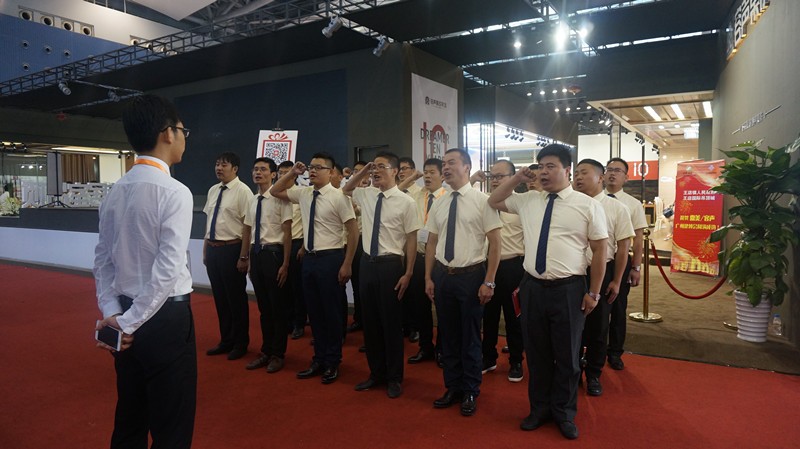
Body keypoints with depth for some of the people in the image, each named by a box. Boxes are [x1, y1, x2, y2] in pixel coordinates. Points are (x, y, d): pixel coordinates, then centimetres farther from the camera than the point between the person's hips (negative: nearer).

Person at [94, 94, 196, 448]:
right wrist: (131, 322, -13)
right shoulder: (174, 192, -17)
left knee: (128, 417, 22)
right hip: (165, 317, -8)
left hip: (126, 315, 8)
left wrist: (113, 313, 5)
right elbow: (168, 269, -22)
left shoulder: (115, 191, 5)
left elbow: (103, 259, 8)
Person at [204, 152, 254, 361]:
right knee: (219, 297, 16)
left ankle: (240, 343, 23)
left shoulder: (242, 191, -11)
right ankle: (226, 341, 32)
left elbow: (248, 226, -14)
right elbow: (208, 222, 17)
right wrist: (205, 250, 15)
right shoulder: (212, 190, 11)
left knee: (236, 297, 6)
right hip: (212, 249, 7)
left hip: (231, 249, -7)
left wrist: (243, 257, -16)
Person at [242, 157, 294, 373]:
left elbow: (287, 233, -12)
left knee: (278, 306, 6)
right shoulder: (253, 200, 10)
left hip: (273, 253, -6)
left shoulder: (279, 198, -11)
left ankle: (277, 354, 22)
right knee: (263, 306, 17)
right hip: (256, 253, 7)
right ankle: (266, 351, 31)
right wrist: (248, 259, 17)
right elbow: (248, 232, 16)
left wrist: (285, 264, -14)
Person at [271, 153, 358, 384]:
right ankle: (319, 359, 30)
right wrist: (292, 174, 5)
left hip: (331, 258, -6)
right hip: (309, 258, 6)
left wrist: (347, 264, -14)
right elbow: (274, 191, 21)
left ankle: (332, 363, 23)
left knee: (331, 311, 6)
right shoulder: (303, 193, 7)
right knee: (314, 311, 14)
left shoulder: (338, 196, -11)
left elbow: (353, 231, -11)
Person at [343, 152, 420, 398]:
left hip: (391, 265, -5)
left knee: (391, 322, 6)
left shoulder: (405, 202, -10)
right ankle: (376, 373, 32)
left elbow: (412, 240, -9)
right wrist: (362, 172, 8)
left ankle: (394, 378, 25)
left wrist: (408, 273, -11)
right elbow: (346, 189, 26)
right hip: (367, 263, 6)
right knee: (370, 321, 14)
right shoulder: (366, 195, 5)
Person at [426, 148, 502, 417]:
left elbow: (495, 243, -9)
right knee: (448, 335, 15)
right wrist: (428, 278, 6)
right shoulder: (438, 204, 7)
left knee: (470, 337, 8)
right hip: (442, 274, 5)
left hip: (471, 275, -5)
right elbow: (431, 243, 11)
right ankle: (453, 387, 33)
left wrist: (489, 282, -12)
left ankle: (470, 392, 28)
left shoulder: (481, 201, -9)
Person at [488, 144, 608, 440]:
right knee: (536, 353, 16)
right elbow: (493, 202, 21)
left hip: (568, 289, -3)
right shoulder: (528, 201, 7)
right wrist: (517, 178, 6)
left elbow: (599, 250, -2)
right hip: (532, 287, 4)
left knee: (566, 355, 12)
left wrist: (594, 293, -4)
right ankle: (540, 408, 37)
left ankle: (564, 413, 34)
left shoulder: (587, 205, -4)